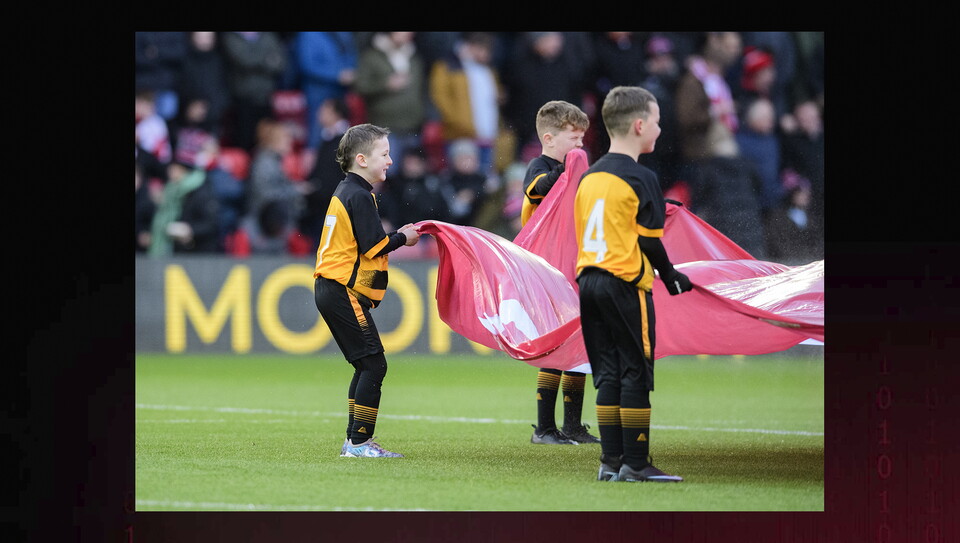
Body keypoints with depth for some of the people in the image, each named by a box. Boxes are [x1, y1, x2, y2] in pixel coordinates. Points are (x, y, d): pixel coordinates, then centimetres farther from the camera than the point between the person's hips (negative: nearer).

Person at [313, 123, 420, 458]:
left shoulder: (345, 192, 18)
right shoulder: (359, 196, -13)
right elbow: (374, 247, -18)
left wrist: (395, 236, 7)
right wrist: (403, 239, -3)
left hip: (329, 290, 11)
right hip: (345, 292, -11)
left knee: (366, 366, 14)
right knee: (373, 365, -9)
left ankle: (355, 440, 14)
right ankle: (360, 442, -10)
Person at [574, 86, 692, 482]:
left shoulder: (588, 177, 12)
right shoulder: (640, 178, -10)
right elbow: (649, 242, -9)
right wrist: (671, 277, 5)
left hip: (588, 281, 7)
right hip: (626, 285, -7)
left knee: (608, 374, 9)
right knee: (636, 374, -2)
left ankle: (611, 461, 7)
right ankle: (635, 462, -1)